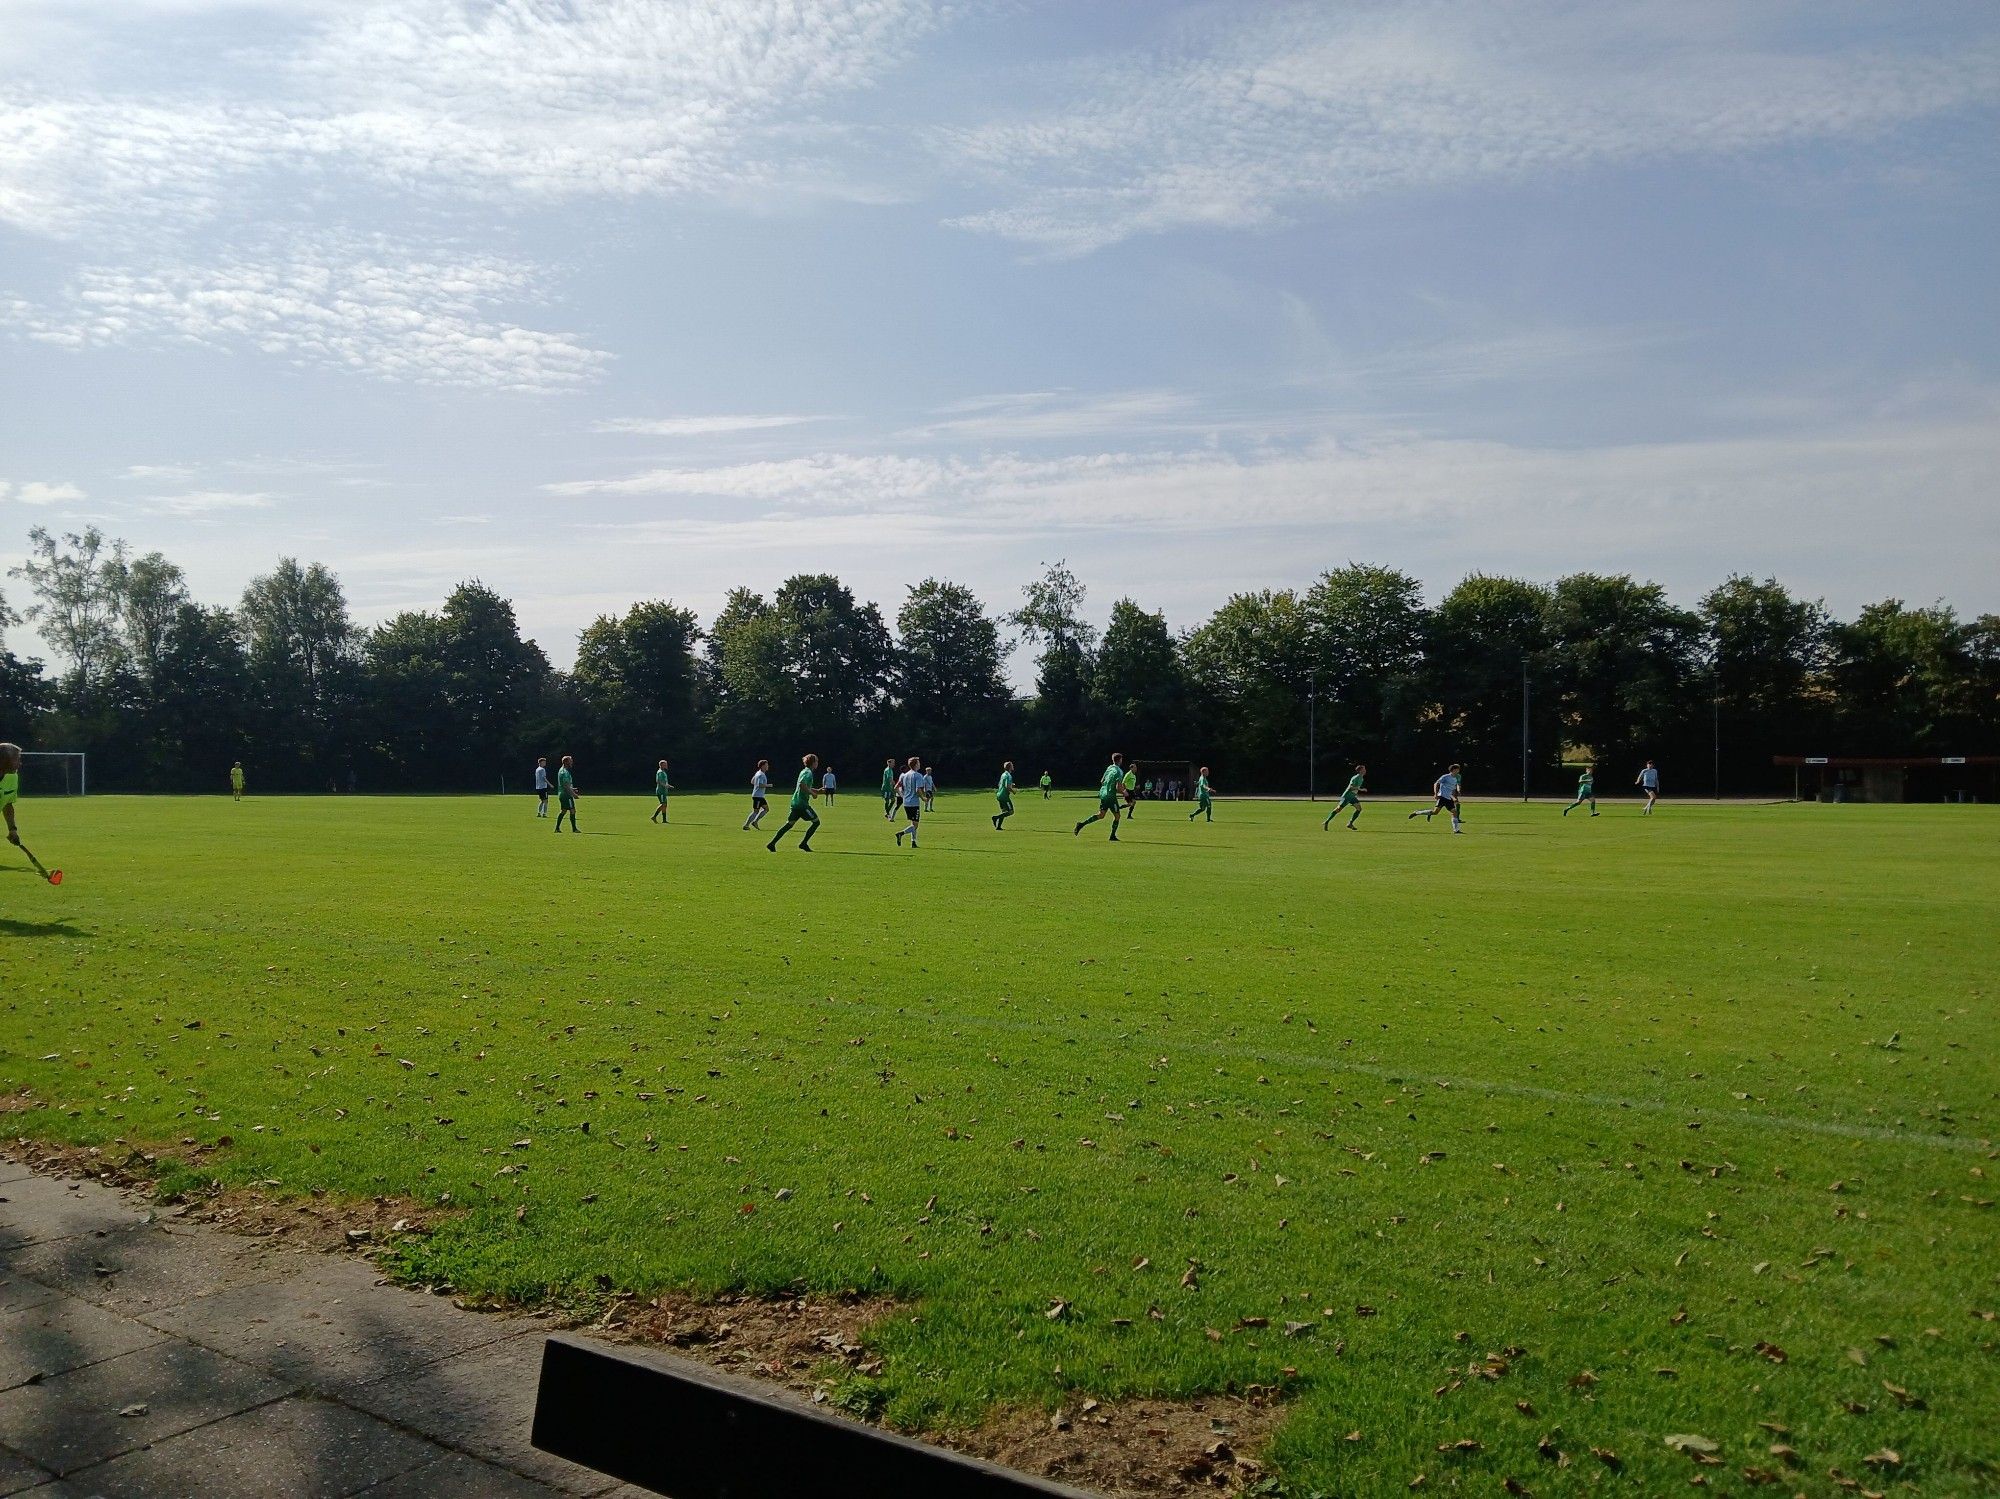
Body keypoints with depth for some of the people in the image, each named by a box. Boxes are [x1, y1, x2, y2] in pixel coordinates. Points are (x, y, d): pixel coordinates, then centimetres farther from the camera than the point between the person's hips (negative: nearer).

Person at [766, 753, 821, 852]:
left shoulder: (804, 771, 20)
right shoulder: (808, 772, -11)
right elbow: (802, 785, -27)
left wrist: (817, 790, 23)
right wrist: (812, 793, -16)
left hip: (795, 802, 10)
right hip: (802, 803, -10)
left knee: (789, 824, 9)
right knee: (816, 822, -1)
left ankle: (772, 843, 4)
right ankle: (804, 843, 0)